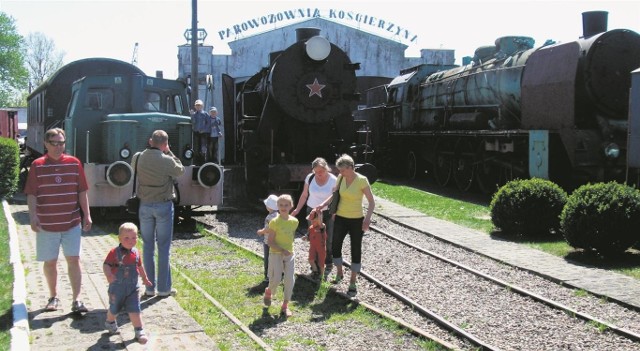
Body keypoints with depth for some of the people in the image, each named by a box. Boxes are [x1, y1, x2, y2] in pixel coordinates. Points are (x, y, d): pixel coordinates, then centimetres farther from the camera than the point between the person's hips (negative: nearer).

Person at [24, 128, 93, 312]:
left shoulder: (74, 163, 3)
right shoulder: (37, 165, -2)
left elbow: (82, 191, 7)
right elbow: (31, 194, -4)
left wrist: (87, 215, 3)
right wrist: (33, 216, -14)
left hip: (72, 223, 1)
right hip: (47, 224, -1)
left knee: (74, 260, -2)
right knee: (50, 262, 10)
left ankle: (76, 300, 1)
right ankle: (53, 297, 26)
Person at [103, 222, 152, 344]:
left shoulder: (136, 252, -1)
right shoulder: (114, 252, -15)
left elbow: (140, 266, 15)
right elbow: (106, 265, -19)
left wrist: (145, 278, 26)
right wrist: (108, 275, -39)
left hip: (133, 288, 2)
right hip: (117, 287, -2)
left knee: (134, 310, -4)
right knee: (114, 309, 18)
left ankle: (139, 331, 4)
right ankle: (110, 323, 47)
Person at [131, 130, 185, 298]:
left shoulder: (138, 158, -5)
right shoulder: (167, 160, -16)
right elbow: (180, 171, 2)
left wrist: (150, 148, 12)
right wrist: (169, 153, 6)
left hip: (145, 205, 4)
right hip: (164, 205, -3)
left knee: (148, 246, 11)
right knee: (164, 247, 5)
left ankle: (150, 287, 14)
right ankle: (164, 288, 9)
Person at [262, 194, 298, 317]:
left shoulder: (294, 221, 1)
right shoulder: (275, 222, -12)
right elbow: (270, 242, -12)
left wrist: (289, 247, 8)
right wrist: (282, 250, -23)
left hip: (289, 254, 4)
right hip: (276, 254, -4)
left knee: (290, 280, -2)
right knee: (276, 279, -7)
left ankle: (285, 305, 9)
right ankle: (268, 292, 27)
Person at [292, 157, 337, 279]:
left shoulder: (333, 180, -13)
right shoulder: (310, 178, -5)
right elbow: (304, 195, 5)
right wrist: (297, 210, 4)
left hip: (328, 213, -2)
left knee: (328, 240, 2)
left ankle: (328, 265, 19)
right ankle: (316, 264, 16)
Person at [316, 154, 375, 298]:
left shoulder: (362, 180, -16)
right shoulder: (341, 178, -1)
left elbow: (371, 202, -15)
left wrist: (367, 218, -28)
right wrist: (323, 205, -5)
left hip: (356, 220, -5)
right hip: (341, 218, 5)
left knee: (356, 250, 4)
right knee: (336, 246, 9)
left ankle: (352, 283, 15)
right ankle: (339, 273, 34)